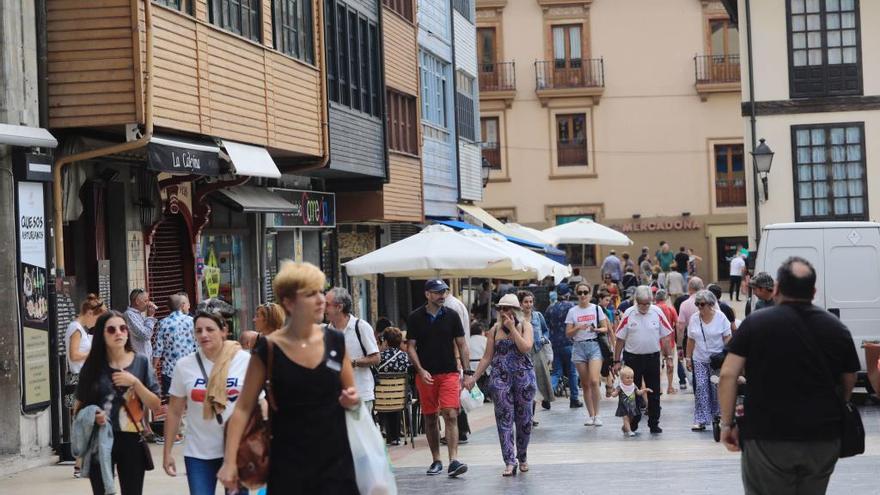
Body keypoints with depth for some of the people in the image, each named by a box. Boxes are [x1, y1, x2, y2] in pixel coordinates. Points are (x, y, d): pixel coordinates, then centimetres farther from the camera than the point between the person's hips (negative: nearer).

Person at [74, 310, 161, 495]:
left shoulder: (140, 362, -1)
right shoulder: (93, 365, 0)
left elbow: (155, 405, -2)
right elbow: (79, 406, 9)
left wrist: (135, 382, -15)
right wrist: (90, 416, -13)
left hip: (131, 441, 0)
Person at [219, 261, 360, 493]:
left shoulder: (335, 342, 2)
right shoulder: (268, 349, -6)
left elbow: (352, 393, 16)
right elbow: (243, 408, -2)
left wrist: (352, 400, -7)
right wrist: (230, 461, -9)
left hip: (335, 460, 2)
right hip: (288, 464, -2)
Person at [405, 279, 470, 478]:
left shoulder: (452, 316, 5)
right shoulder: (415, 318, 2)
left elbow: (461, 345, 8)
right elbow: (411, 346, 2)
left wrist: (467, 372, 1)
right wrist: (421, 370, -10)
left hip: (449, 373, -1)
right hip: (426, 375, 1)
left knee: (451, 416, -13)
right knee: (430, 418, 7)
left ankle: (453, 461, -18)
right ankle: (436, 461, 18)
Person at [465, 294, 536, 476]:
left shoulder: (525, 326, 3)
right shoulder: (495, 330, 9)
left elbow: (526, 348, -15)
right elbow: (487, 357, 11)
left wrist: (512, 328, -13)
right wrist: (474, 377, 5)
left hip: (523, 377, -1)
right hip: (500, 378, 1)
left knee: (524, 419, 7)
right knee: (504, 419, -5)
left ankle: (522, 457, 24)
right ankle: (510, 462, -5)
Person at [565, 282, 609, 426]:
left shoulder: (596, 309, 5)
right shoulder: (572, 312, 6)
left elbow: (605, 328, 7)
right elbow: (568, 334, 4)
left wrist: (596, 329, -13)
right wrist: (578, 328, -14)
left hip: (594, 345, -2)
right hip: (579, 347, 2)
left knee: (594, 381, -16)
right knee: (585, 383, 4)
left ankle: (596, 414, -6)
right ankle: (590, 415, 13)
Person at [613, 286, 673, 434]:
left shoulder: (657, 312, -2)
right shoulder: (628, 314, -6)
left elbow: (664, 338, 4)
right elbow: (620, 339, -1)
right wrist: (617, 361, -1)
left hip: (652, 357, 1)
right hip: (632, 358, -1)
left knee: (654, 393, 4)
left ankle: (654, 423, 13)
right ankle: (632, 424, 15)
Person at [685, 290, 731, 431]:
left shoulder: (720, 317, -5)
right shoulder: (694, 319, 4)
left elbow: (727, 338, -3)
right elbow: (691, 340, 9)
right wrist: (688, 358, 8)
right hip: (699, 360, 2)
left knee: (716, 388, 2)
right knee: (701, 388, -6)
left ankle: (717, 414, 23)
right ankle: (701, 420, -7)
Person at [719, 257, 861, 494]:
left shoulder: (755, 323, -5)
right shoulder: (837, 328, 4)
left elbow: (728, 375, -10)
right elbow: (848, 383, 11)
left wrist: (727, 424, -2)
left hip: (767, 439, -3)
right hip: (824, 439, 3)